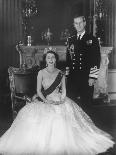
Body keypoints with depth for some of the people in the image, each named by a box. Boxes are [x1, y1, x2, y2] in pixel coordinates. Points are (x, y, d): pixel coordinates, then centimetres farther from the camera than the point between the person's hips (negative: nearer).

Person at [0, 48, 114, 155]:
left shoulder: (61, 74, 8)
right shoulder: (41, 73, 4)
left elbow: (63, 90, 6)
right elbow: (38, 90, 0)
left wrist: (61, 100, -13)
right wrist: (45, 100, -15)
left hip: (59, 100, 1)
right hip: (44, 100, -1)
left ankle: (61, 146, -12)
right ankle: (41, 144, -13)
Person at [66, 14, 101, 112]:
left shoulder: (92, 40, -1)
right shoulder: (70, 40, 13)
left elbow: (97, 60, -6)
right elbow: (68, 58, 15)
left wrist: (92, 77, -12)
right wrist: (66, 74, 8)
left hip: (86, 78, -3)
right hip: (72, 78, 4)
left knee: (85, 104, 3)